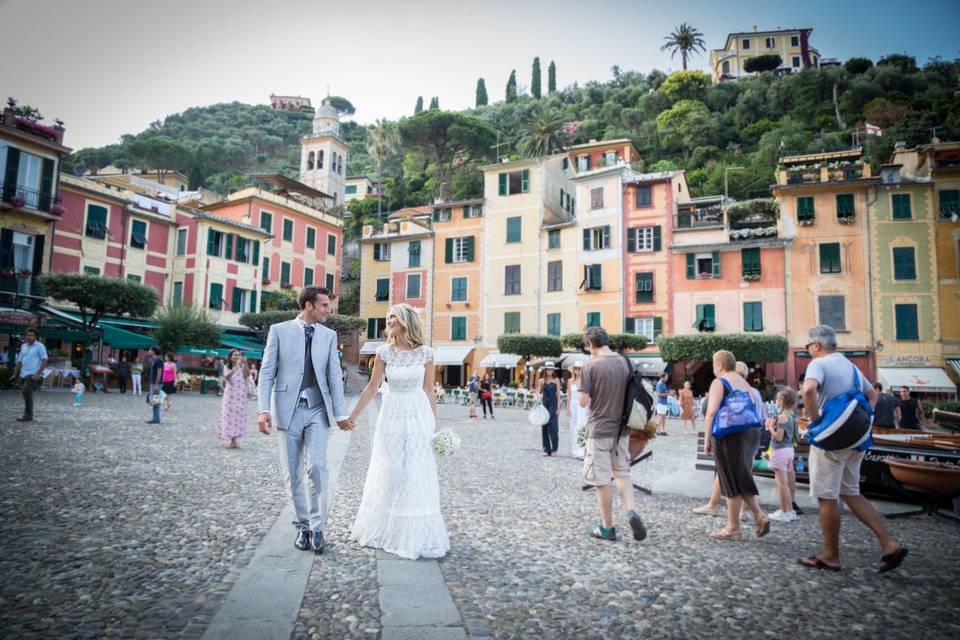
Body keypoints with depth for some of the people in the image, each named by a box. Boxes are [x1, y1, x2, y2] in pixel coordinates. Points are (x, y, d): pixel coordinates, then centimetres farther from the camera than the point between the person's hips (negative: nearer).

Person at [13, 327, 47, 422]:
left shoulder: (40, 346, -4)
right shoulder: (23, 346, 15)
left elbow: (44, 361, -10)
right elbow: (19, 361, 20)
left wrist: (38, 374, -18)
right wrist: (15, 374, 14)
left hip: (33, 375, -7)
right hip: (24, 375, 7)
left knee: (26, 392, -19)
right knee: (27, 394, 10)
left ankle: (28, 415, -14)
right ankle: (28, 415, 16)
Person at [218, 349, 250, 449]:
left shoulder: (242, 367, -1)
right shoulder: (227, 367, 2)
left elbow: (248, 374, -19)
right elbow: (226, 376, -19)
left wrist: (245, 364, -31)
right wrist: (236, 366, -33)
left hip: (240, 395, -2)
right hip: (229, 395, 2)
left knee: (237, 415, -2)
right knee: (229, 415, 2)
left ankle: (234, 441, 0)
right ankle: (232, 440, 9)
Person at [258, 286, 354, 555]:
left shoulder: (329, 335, 7)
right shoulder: (279, 330, 1)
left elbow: (334, 376, 4)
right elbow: (266, 372, -2)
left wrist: (341, 413, -1)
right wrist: (263, 409, -12)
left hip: (317, 410, 1)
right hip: (287, 409, -1)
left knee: (317, 467, -10)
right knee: (292, 473, 6)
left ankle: (317, 526, 4)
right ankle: (302, 526, 22)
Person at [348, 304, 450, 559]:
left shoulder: (425, 353, -4)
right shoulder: (384, 352, -2)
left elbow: (429, 392, 2)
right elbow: (371, 388, 4)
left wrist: (435, 426, 1)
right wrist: (352, 416, 5)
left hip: (418, 416, -1)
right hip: (392, 415, 1)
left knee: (418, 476, 4)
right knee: (388, 474, 8)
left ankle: (416, 534, 20)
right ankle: (385, 528, 28)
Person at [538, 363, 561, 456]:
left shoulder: (556, 381, 1)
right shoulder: (542, 381, 8)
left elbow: (558, 395, -1)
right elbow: (538, 392, 14)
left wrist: (558, 408, -6)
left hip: (553, 404, -3)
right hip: (544, 404, 3)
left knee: (553, 427, -8)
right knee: (544, 427, 3)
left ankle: (554, 448, 6)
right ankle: (546, 449, 11)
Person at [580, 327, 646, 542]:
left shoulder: (591, 365, -15)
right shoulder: (624, 361, 3)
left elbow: (583, 401, -15)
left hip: (599, 429, -5)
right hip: (621, 428, 6)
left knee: (601, 480, 6)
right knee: (622, 472, 19)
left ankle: (607, 527, 15)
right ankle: (631, 510, -2)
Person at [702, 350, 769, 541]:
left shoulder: (719, 382, -5)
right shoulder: (745, 383, 19)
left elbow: (712, 412, -14)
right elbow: (756, 410, 18)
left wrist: (707, 439, -10)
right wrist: (753, 439, 22)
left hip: (730, 434, -7)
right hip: (752, 432, 8)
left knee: (732, 480, 0)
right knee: (742, 478, 17)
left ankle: (733, 528, 7)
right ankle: (760, 516, 5)